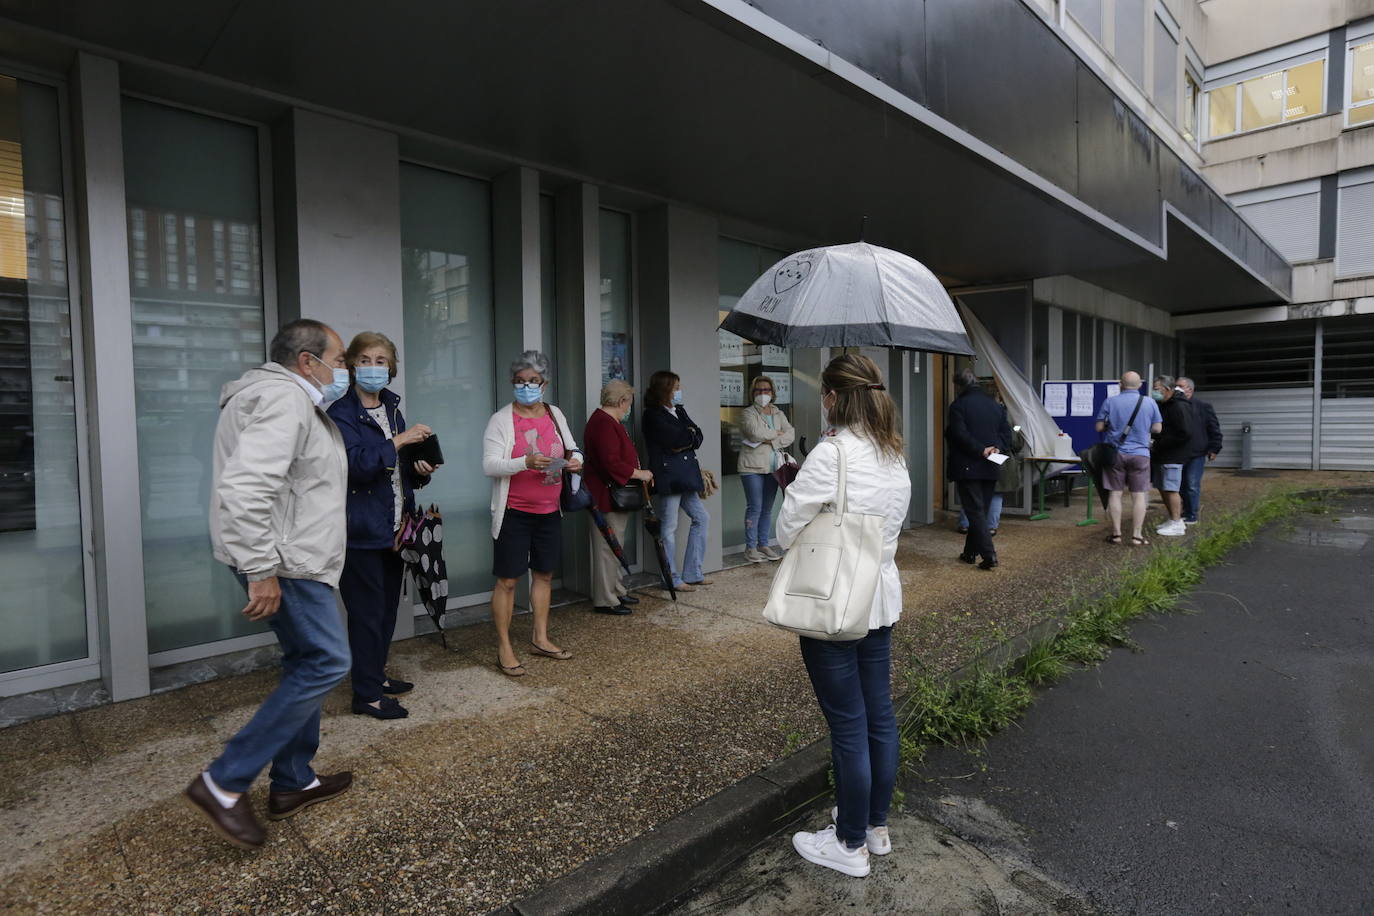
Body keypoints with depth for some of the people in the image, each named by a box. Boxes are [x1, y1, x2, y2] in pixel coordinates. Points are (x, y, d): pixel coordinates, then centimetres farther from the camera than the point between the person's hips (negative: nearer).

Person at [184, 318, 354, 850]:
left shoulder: (293, 399, 19)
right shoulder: (285, 398, -17)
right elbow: (246, 486, -28)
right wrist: (262, 571, -27)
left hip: (291, 557, 11)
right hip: (283, 562, -11)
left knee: (307, 664, 16)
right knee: (327, 663, -8)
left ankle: (292, 783, 27)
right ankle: (224, 783, 1)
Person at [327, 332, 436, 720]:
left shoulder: (392, 408, 13)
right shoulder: (341, 413, -9)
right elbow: (357, 463, -23)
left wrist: (420, 470, 1)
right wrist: (399, 440, -25)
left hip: (394, 527, 8)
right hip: (362, 531, -7)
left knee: (388, 607, 16)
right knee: (367, 611, -1)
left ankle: (377, 675, 30)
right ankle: (366, 695, 10)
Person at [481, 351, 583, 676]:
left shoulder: (555, 414, 8)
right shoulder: (501, 419, -7)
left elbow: (571, 449, 18)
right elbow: (489, 466, -14)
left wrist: (574, 461, -6)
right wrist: (526, 462, -30)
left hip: (549, 511, 5)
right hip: (513, 514, -5)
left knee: (544, 574, 14)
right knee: (507, 580, -1)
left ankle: (540, 639, 28)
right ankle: (504, 648, 12)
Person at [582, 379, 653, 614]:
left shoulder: (609, 422, 16)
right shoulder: (604, 424, -19)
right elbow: (612, 463, -27)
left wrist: (640, 473, 13)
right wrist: (639, 474, -17)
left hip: (615, 495, 11)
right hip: (607, 497, -11)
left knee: (614, 547, 19)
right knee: (607, 548, -4)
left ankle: (617, 591, 30)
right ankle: (605, 601, 5)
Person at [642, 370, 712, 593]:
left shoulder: (679, 411, 16)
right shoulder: (653, 415, -9)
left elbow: (698, 437, 8)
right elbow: (674, 440, -19)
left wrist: (685, 441, -11)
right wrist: (690, 434, 0)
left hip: (684, 475, 9)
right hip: (667, 476, -9)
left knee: (702, 518, 12)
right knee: (669, 528, -2)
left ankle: (692, 574, 20)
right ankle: (674, 580, 9)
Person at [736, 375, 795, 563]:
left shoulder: (778, 413, 14)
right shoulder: (748, 413, -2)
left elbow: (790, 434, 1)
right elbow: (755, 433, -20)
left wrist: (771, 441, -14)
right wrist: (777, 432, -6)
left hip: (773, 466, 5)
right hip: (753, 466, -5)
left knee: (767, 509, 10)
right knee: (754, 508, -5)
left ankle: (763, 545, 19)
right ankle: (750, 547, 3)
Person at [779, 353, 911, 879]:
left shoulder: (832, 453, -20)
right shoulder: (896, 455, 6)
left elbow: (787, 531, -16)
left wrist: (794, 490, 3)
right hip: (882, 599, 8)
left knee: (848, 726, 5)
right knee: (879, 716, 18)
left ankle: (850, 845, 23)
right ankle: (876, 825, 37)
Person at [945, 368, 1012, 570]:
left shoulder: (958, 405, -9)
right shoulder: (996, 405, 11)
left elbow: (959, 435, -18)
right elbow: (1006, 432, 8)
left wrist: (981, 450, -14)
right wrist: (997, 448, -4)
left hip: (967, 467, -6)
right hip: (990, 469, 6)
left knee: (975, 511, -3)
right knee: (982, 510, 14)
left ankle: (989, 555, -11)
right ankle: (970, 552, 23)